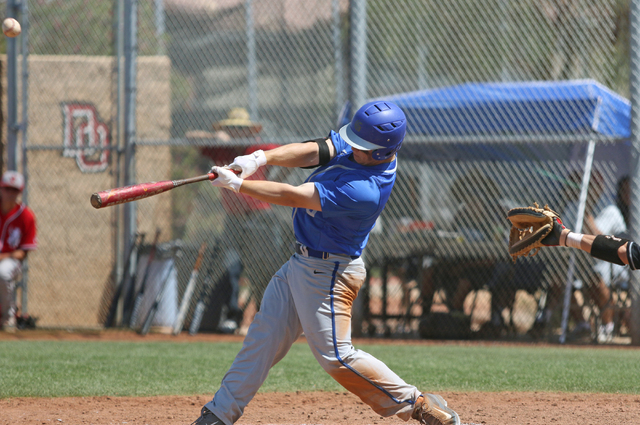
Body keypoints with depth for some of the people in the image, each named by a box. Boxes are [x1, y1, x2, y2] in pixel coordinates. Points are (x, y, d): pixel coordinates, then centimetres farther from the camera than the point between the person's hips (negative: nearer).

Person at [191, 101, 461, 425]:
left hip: (328, 273, -9)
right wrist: (261, 158, -28)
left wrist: (237, 183, -23)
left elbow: (293, 197, -29)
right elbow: (309, 153, -11)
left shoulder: (364, 191, -33)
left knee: (336, 356, -8)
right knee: (263, 337, 13)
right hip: (301, 264, 9)